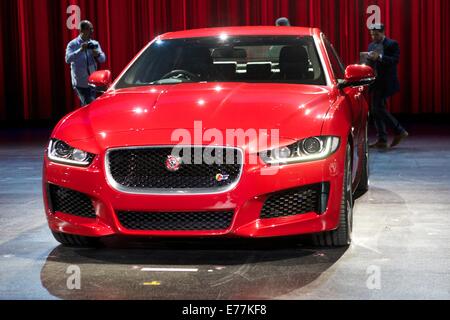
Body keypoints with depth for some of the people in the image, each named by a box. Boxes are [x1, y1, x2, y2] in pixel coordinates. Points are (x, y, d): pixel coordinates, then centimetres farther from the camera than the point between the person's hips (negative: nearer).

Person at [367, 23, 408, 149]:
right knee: (375, 110, 5)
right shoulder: (371, 46, 16)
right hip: (375, 82, 8)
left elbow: (395, 59, -17)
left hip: (386, 83, -7)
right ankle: (382, 140, 9)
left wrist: (380, 57, -27)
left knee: (379, 108, -14)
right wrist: (368, 59, -6)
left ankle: (399, 131, 1)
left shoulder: (392, 44, -5)